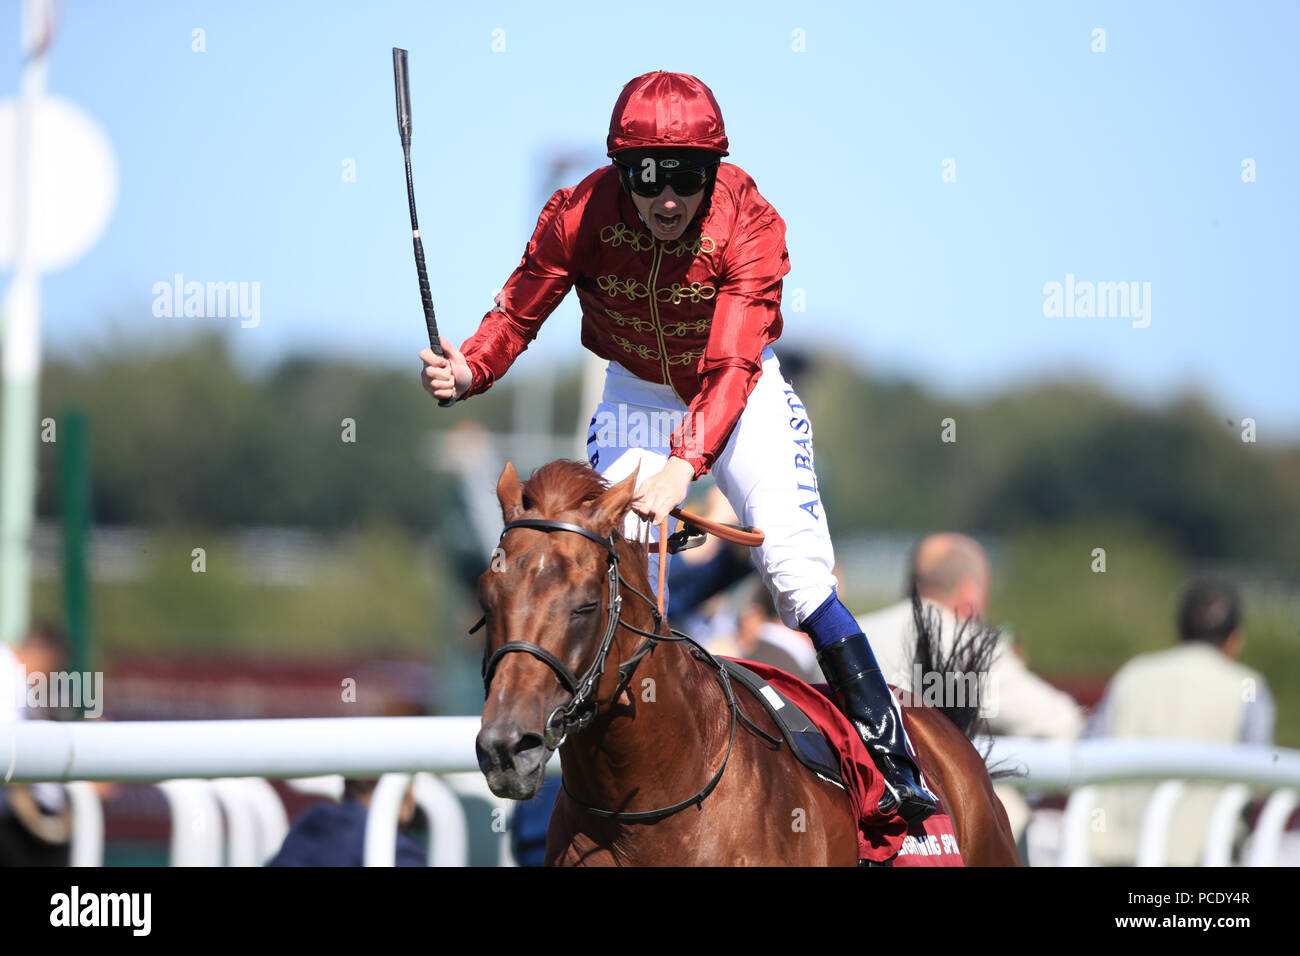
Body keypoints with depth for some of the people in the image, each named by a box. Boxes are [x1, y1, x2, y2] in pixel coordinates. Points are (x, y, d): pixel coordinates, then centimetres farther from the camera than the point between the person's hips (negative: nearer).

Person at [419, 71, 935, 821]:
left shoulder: (750, 224, -30)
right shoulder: (582, 217, -23)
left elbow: (732, 366, -38)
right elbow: (520, 310, -14)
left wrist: (685, 461, -51)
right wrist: (469, 371, -36)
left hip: (737, 394, -3)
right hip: (637, 394, 3)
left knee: (797, 567, -17)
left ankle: (891, 754, -10)